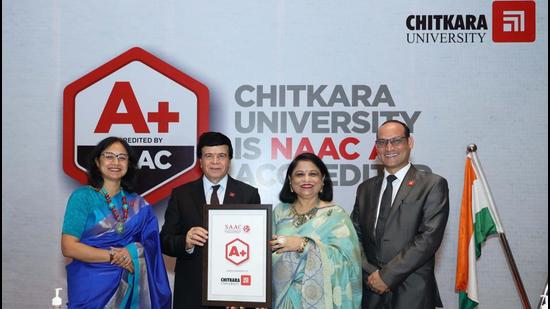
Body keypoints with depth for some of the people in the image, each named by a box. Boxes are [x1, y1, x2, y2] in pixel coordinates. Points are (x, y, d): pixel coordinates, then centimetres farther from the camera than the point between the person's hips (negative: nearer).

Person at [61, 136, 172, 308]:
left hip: (129, 288, 4)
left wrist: (133, 251, -15)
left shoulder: (137, 204, 7)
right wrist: (114, 256, -15)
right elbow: (68, 247, -11)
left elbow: (150, 244, 6)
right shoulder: (82, 197, -5)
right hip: (92, 286, -4)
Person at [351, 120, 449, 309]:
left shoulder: (433, 185, -4)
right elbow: (355, 237, 8)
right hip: (371, 291, 4)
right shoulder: (366, 189, 11)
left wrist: (387, 275, -14)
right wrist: (371, 274, -8)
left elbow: (429, 238, -13)